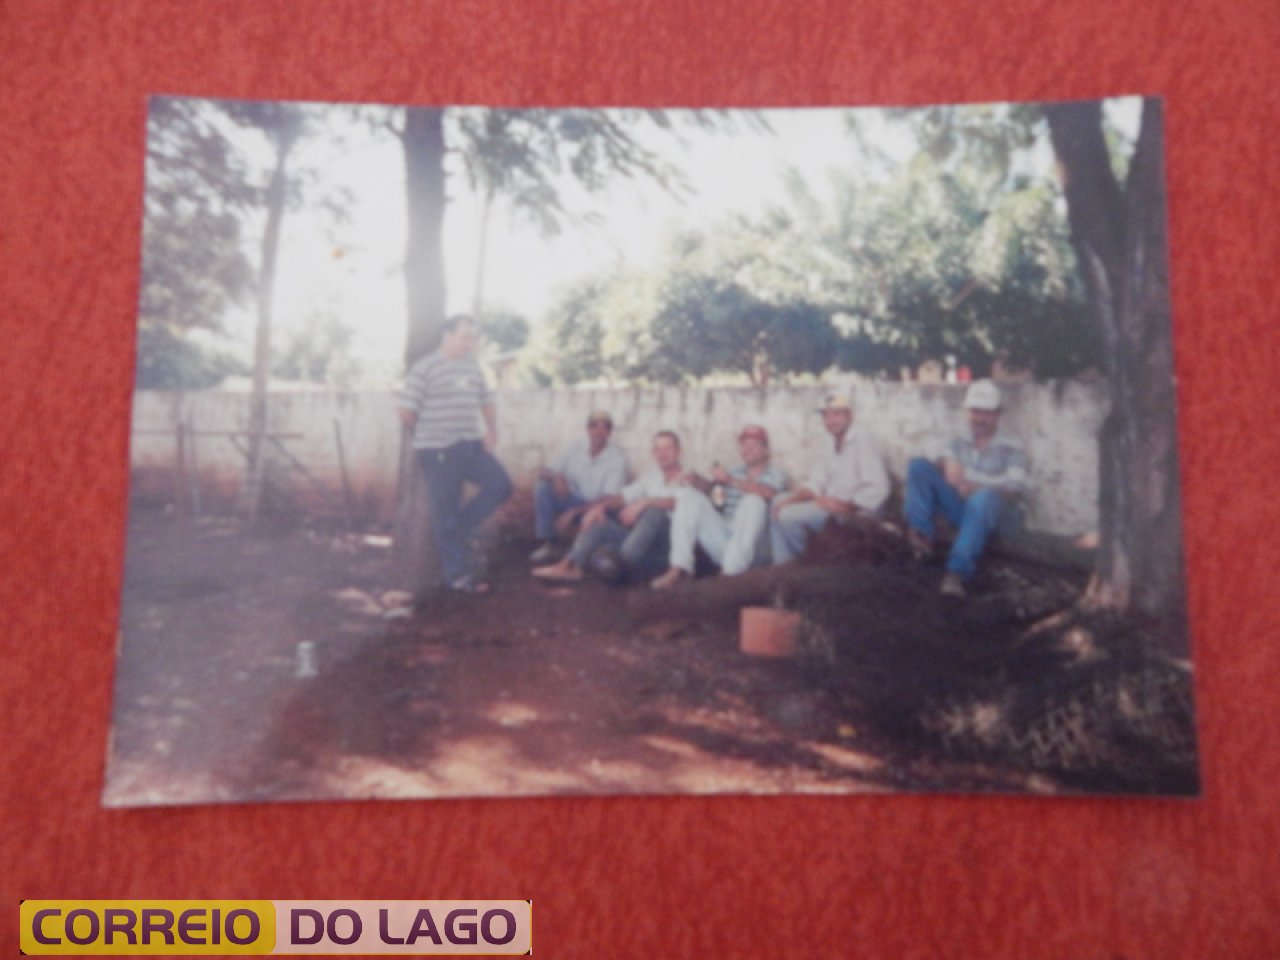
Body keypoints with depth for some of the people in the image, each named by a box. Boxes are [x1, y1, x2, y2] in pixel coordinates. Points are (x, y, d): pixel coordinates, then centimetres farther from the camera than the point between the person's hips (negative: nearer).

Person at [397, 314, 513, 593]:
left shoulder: (473, 367, 12)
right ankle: (456, 574, 11)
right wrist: (429, 436, 2)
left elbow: (485, 401, 24)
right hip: (439, 451, -7)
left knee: (501, 486, -4)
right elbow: (407, 413, -10)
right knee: (446, 513, 1)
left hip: (471, 445, 7)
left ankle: (459, 529, 12)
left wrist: (492, 430, 8)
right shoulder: (425, 368, -10)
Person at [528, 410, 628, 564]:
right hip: (573, 503, 4)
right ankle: (547, 545, -18)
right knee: (542, 486, -18)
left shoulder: (617, 459, -13)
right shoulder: (576, 449, 0)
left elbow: (609, 499, -20)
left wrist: (574, 512, -28)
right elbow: (546, 472, 1)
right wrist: (556, 477, -24)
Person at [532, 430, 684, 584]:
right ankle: (570, 566, -26)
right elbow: (622, 497, 6)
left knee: (656, 510, -31)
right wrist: (600, 506, -12)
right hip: (643, 539, 5)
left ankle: (625, 560, -41)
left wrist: (644, 502, -28)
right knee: (597, 519, -6)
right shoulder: (649, 478, 16)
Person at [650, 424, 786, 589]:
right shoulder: (736, 471, 22)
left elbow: (767, 493, -15)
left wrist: (731, 481, -24)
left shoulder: (774, 474, 9)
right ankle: (679, 569, -22)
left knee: (753, 500, -29)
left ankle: (729, 574, -33)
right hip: (722, 537, 4)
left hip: (748, 542, -4)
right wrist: (697, 481, -15)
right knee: (689, 495, -8)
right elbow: (709, 487, 8)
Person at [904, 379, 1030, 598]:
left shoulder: (1011, 447, -2)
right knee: (918, 465, -10)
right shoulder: (959, 442, 15)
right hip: (960, 509, 5)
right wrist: (947, 466, -17)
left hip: (994, 511, -5)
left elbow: (1015, 490, -11)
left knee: (985, 498, -42)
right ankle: (921, 536, -23)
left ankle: (958, 571, -52)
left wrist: (976, 489, -27)